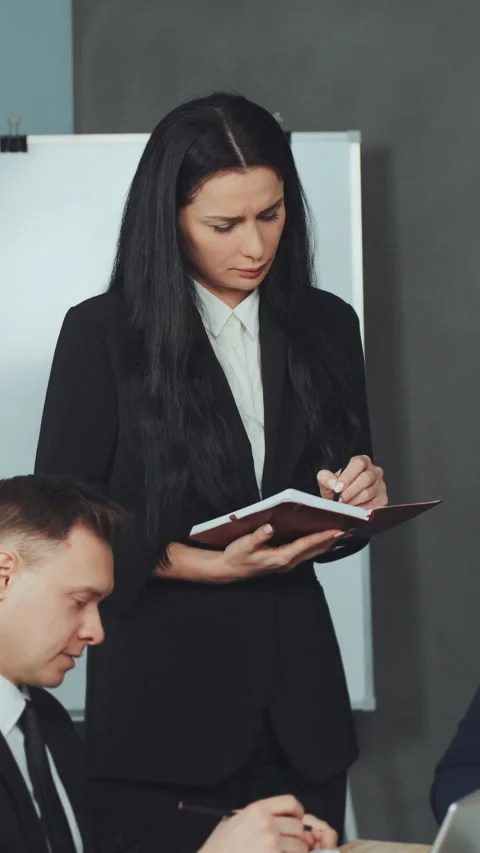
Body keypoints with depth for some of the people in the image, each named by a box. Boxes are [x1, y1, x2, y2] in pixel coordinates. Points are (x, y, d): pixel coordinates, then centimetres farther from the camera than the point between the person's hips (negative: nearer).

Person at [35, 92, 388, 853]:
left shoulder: (326, 327, 8)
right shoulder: (102, 335, -5)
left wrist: (357, 500, -7)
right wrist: (201, 565, -18)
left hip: (298, 696, 4)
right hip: (162, 699, -3)